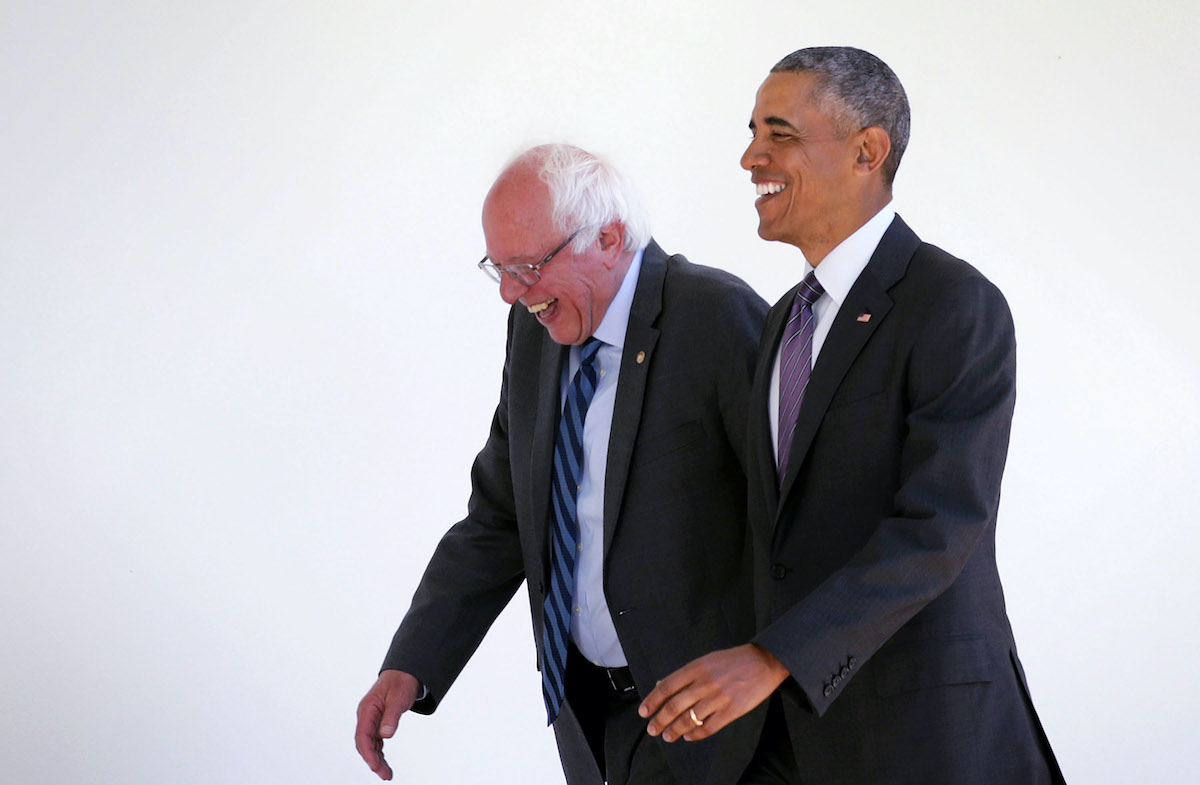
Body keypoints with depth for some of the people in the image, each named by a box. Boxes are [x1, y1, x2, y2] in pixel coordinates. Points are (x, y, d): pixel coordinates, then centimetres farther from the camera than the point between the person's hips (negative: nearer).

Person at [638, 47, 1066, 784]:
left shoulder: (958, 307, -14)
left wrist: (768, 661, -29)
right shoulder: (795, 318, 14)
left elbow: (940, 525, -23)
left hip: (928, 725, -8)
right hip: (803, 720, 8)